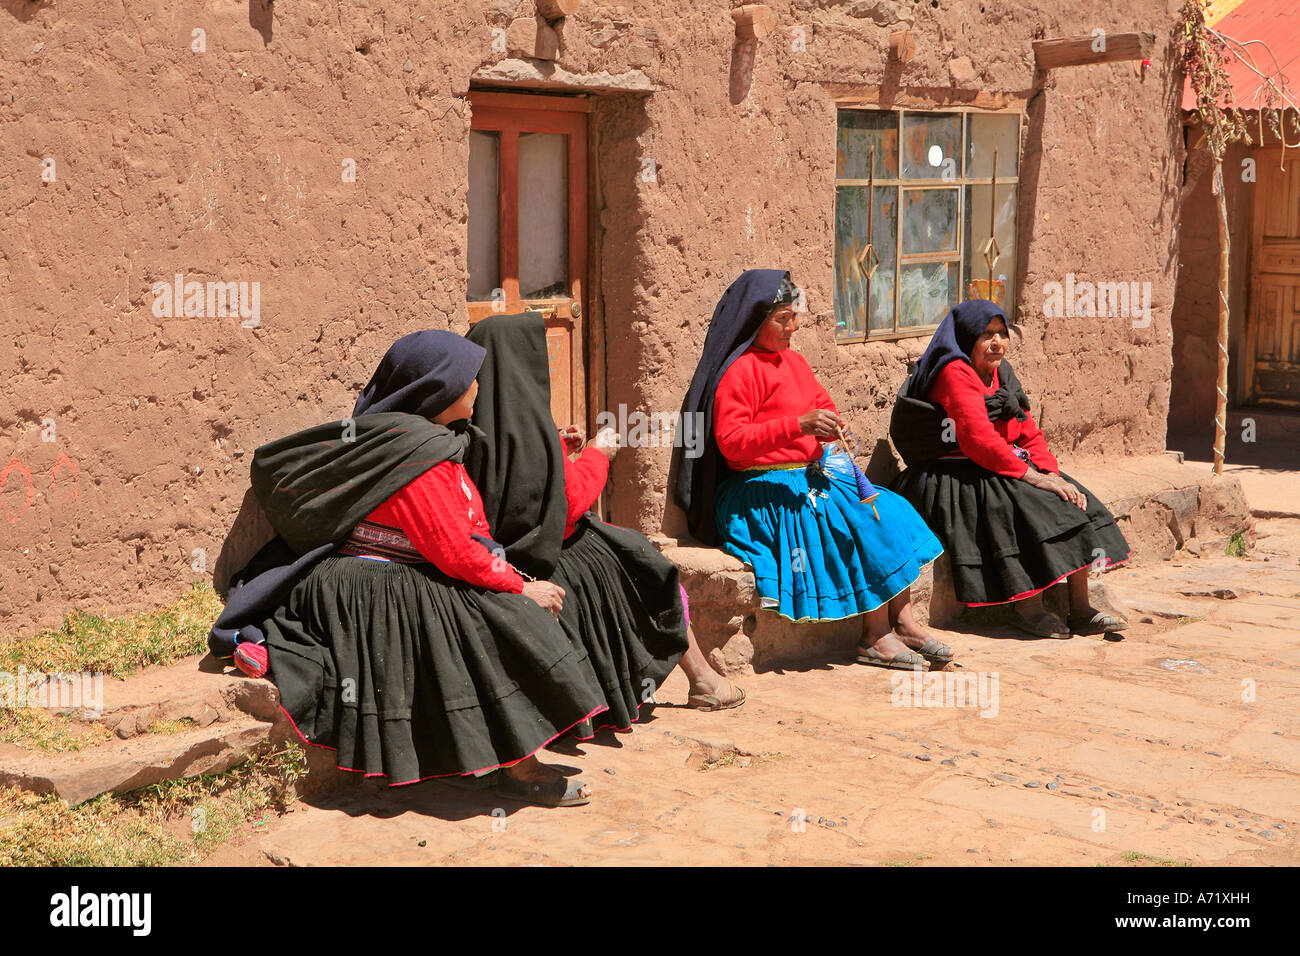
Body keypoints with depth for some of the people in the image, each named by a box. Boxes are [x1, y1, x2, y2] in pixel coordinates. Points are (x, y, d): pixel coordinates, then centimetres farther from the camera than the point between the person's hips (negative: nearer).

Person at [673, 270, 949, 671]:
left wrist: (829, 424, 1)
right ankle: (876, 636, -16)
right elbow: (730, 441, -20)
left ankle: (902, 621, -12)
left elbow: (822, 403, 27)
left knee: (889, 509, -10)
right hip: (761, 490, -9)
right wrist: (799, 425, -26)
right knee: (863, 521, -23)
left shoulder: (793, 361, 16)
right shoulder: (738, 372, -11)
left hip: (808, 476, 9)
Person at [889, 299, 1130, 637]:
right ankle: (1027, 608, -22)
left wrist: (1052, 473, -9)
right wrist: (1033, 477, -26)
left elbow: (1029, 434, 10)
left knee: (1072, 500, -7)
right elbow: (978, 440, -25)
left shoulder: (1001, 373, 14)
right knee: (1024, 501, -30)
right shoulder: (954, 374, -14)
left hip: (1000, 467, 9)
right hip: (952, 478, -9)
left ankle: (1080, 609, -6)